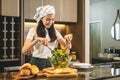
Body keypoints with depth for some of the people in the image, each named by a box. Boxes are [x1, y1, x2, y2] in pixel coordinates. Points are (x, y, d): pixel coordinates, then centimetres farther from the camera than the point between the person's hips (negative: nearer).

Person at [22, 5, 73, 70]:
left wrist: (67, 40, -16)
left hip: (51, 63, 3)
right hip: (37, 63, -3)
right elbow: (24, 50, -15)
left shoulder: (54, 31, 9)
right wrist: (37, 40, -28)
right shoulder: (33, 30, -4)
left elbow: (68, 46, 5)